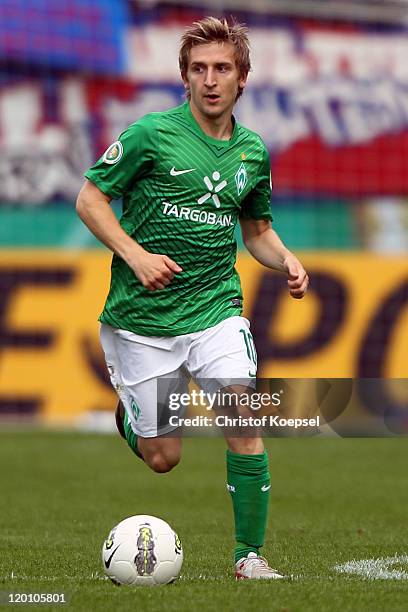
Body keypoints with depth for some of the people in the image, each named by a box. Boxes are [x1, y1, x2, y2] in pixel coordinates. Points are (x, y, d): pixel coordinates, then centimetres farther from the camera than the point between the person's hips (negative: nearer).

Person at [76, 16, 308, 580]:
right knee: (164, 458, 3)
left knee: (245, 428, -16)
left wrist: (286, 261, -1)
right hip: (142, 317, -3)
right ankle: (130, 415, 40)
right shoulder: (152, 133, -9)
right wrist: (135, 254, -18)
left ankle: (250, 556, 0)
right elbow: (90, 200, -4)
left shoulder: (253, 152, 6)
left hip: (216, 310, 3)